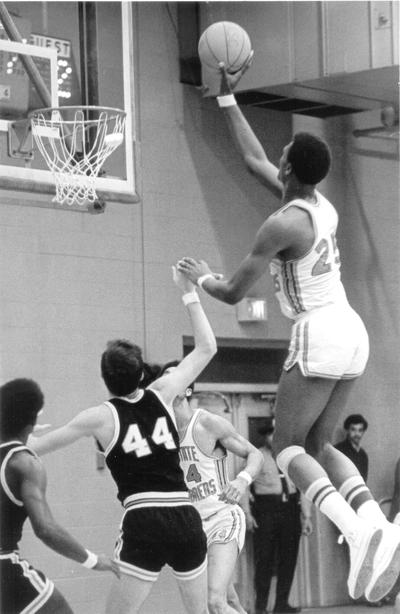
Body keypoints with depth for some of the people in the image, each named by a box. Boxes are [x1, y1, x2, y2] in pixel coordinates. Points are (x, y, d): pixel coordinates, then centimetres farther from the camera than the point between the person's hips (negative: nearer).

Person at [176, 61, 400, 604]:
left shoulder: (282, 224, -13)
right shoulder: (322, 204, 12)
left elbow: (233, 293, -8)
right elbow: (254, 160, 26)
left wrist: (201, 278, 14)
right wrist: (228, 100, 31)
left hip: (319, 336, -8)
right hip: (352, 332, 8)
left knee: (288, 447, -2)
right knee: (318, 444, 15)